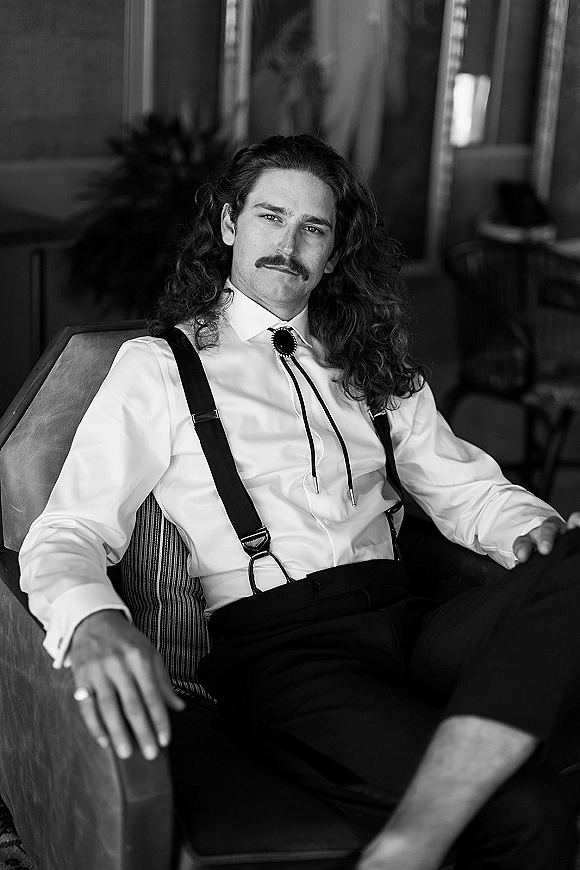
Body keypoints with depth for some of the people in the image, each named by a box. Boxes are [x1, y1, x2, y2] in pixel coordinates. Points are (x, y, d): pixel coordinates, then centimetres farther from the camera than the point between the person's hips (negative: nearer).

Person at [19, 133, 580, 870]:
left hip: (404, 619, 6)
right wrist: (92, 624, -23)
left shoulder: (374, 366, 23)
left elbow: (464, 488, 21)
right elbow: (66, 534, 1)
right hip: (271, 642, -6)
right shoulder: (158, 366, 8)